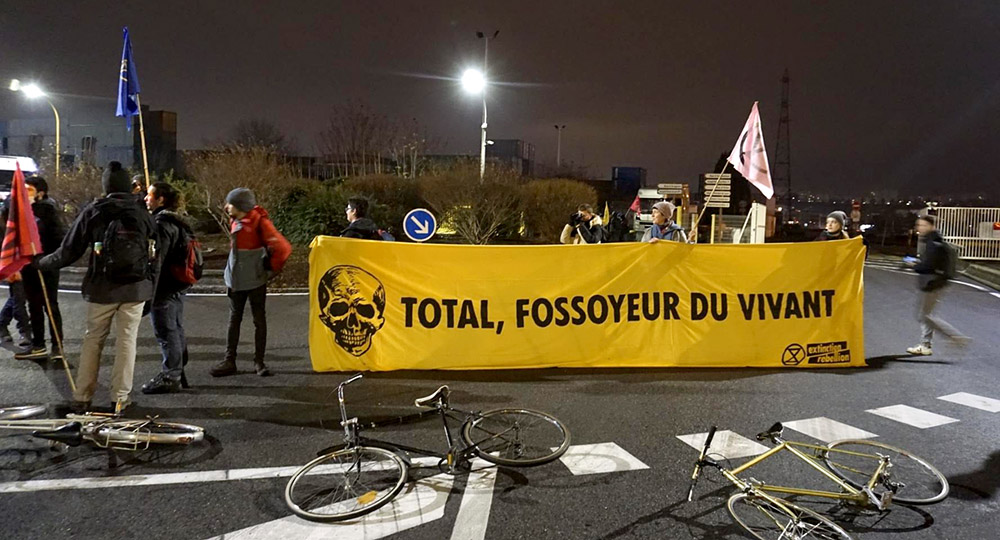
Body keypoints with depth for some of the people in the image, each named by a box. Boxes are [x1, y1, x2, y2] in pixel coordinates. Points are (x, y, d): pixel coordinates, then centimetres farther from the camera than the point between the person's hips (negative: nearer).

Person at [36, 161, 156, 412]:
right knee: (126, 341, 6)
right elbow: (153, 255, 2)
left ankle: (82, 397, 18)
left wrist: (40, 263, 18)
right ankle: (120, 398, 8)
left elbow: (68, 252, 1)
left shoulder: (92, 212, -1)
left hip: (101, 288, 0)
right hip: (135, 289, 0)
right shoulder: (143, 215, 2)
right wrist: (150, 289, 9)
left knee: (92, 340, 12)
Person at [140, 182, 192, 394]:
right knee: (176, 330, 16)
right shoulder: (178, 222, 14)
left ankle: (169, 378, 5)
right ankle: (178, 374, 25)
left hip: (164, 287, -10)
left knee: (166, 332, -2)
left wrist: (149, 291, -19)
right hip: (178, 285, 10)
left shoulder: (161, 224, -17)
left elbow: (156, 259, -21)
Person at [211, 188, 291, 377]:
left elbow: (282, 248, -19)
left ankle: (259, 362, 11)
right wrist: (230, 277, 15)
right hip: (237, 281, 7)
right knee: (234, 320, 9)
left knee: (259, 320, 4)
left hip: (256, 281, -7)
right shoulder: (236, 223, 9)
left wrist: (272, 269, -8)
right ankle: (229, 361, 15)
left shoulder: (259, 222, -14)